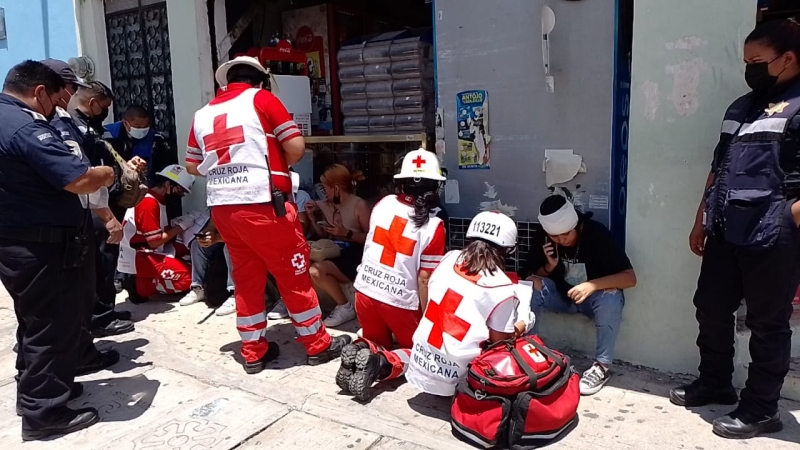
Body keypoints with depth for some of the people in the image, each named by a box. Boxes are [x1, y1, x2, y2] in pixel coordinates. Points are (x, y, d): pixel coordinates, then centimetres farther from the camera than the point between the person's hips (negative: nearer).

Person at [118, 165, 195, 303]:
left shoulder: (158, 199, 10)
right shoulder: (149, 203, -20)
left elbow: (163, 230, 11)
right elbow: (154, 242, -19)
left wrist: (178, 224, -5)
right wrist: (180, 227, -11)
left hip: (150, 252, 10)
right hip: (138, 258, -10)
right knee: (187, 278, -17)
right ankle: (140, 285, -7)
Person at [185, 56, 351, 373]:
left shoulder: (203, 114, 13)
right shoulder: (260, 99, -2)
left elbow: (192, 165, 19)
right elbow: (296, 147, -7)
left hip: (222, 207, 6)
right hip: (262, 204, -6)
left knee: (246, 277, 15)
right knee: (293, 274, 6)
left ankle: (253, 352, 23)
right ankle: (318, 344, 17)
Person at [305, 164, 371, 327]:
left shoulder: (359, 205, -8)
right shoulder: (328, 205, 10)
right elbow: (324, 236, 17)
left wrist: (346, 233, -18)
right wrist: (312, 216, 5)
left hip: (355, 257, -6)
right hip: (335, 254, 6)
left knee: (317, 270, -27)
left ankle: (346, 308, -6)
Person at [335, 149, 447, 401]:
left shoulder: (384, 204, -2)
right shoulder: (433, 226, -14)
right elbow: (424, 279, -12)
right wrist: (426, 319, -3)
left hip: (365, 291, 5)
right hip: (400, 301, -4)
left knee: (378, 342, 28)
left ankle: (361, 352, -6)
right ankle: (382, 364, -11)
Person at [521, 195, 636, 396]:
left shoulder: (597, 234, -23)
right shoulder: (542, 238, -14)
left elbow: (630, 277, -25)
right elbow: (531, 276, -2)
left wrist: (593, 285, -40)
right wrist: (550, 266, -23)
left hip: (594, 297, -2)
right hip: (562, 295, 3)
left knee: (611, 297, -36)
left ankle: (602, 366, -21)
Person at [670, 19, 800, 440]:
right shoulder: (741, 108, 16)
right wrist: (701, 221, 18)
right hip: (725, 234, 8)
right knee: (711, 309, 16)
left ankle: (760, 409, 20)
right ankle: (714, 383, 35)